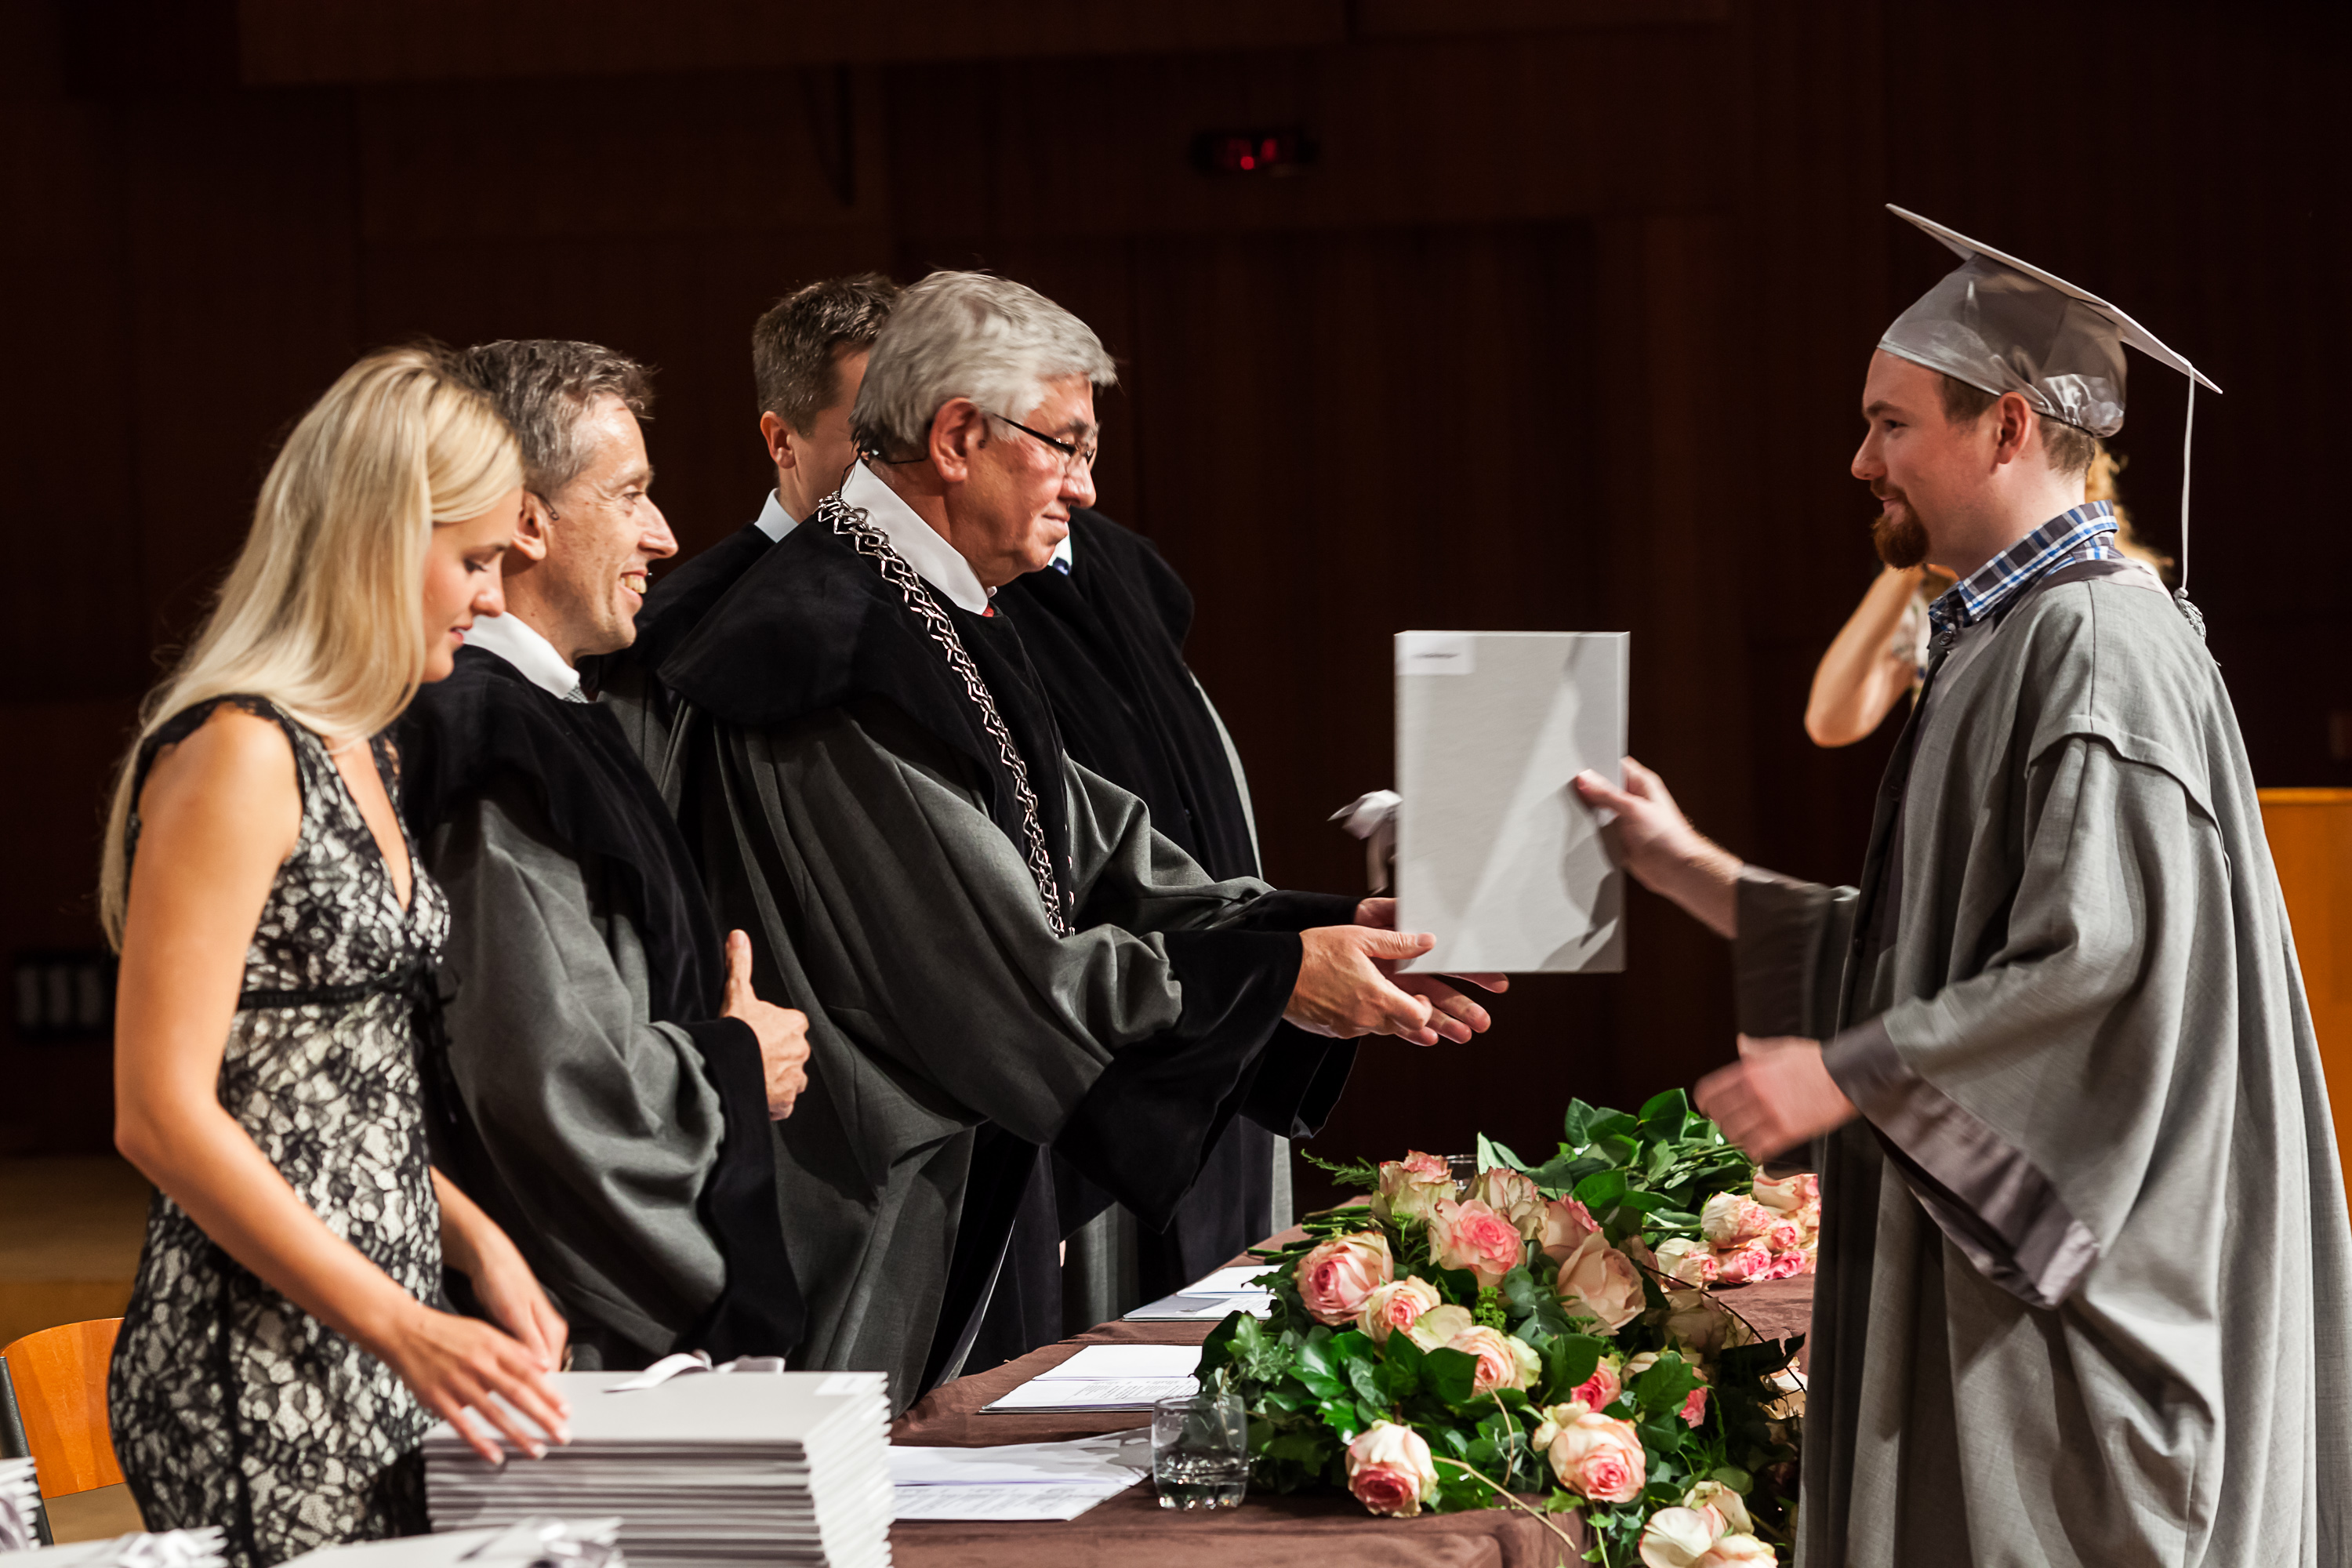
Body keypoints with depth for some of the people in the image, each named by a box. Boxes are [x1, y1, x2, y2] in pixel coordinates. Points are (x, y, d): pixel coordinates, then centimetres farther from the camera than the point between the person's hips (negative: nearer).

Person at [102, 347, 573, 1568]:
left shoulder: (358, 753, 16)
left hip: (372, 1358, 9)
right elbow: (162, 1113, -19)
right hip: (259, 1381, -9)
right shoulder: (238, 754, -14)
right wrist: (406, 1329, -21)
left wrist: (472, 1241, 7)